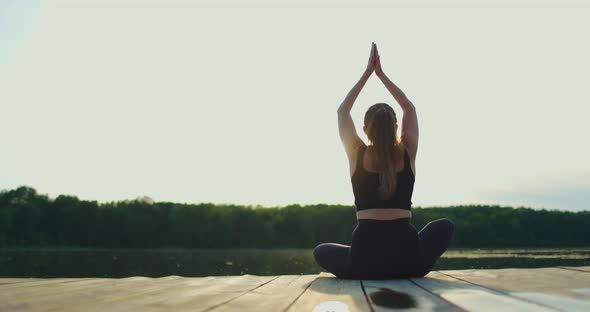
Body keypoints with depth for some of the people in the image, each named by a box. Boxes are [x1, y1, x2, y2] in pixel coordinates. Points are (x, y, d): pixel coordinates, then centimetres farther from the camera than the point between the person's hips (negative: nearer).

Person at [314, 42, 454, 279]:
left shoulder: (358, 155, 2)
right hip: (409, 260, 1)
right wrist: (381, 74, 24)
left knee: (321, 251, 31)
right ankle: (415, 266, 17)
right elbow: (409, 108, 22)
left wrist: (367, 73, 21)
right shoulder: (407, 154, 5)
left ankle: (361, 269, 14)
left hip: (365, 260, 0)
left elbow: (342, 111, 18)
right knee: (445, 226, 31)